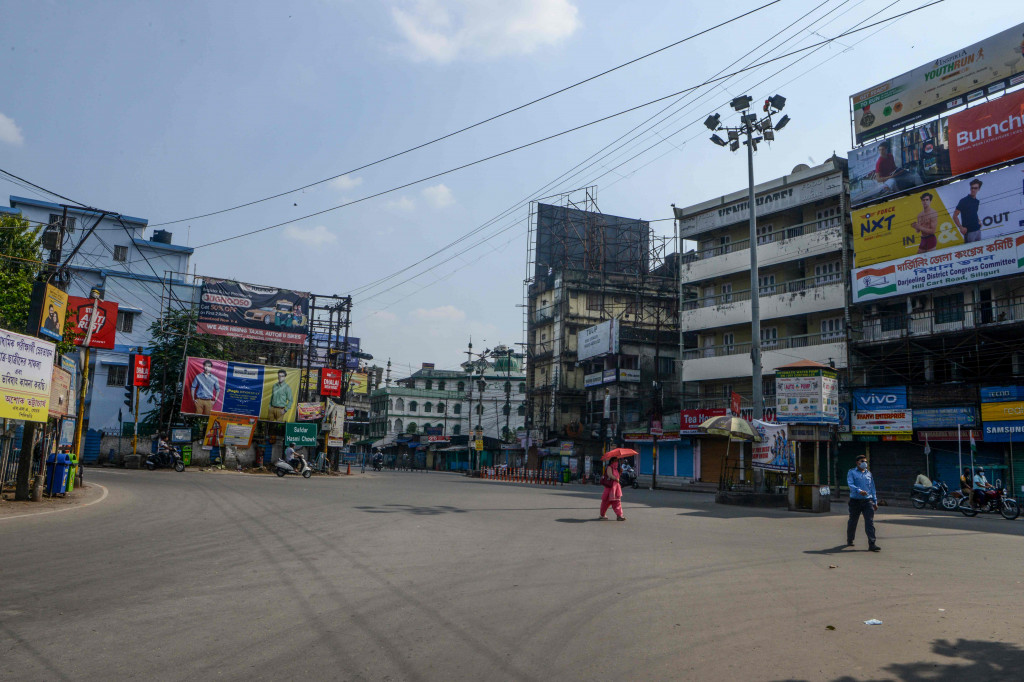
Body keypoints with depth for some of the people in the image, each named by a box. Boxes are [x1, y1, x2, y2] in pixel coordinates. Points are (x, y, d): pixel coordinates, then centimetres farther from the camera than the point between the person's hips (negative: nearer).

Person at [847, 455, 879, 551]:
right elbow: (850, 484, -14)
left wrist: (875, 502, 18)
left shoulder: (869, 473, 16)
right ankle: (849, 541, 28)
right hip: (855, 501, -3)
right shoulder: (852, 472, 2)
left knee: (870, 522, -9)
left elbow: (872, 488, 21)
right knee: (853, 522, 9)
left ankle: (872, 544, -12)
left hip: (868, 501, 3)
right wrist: (859, 491, -32)